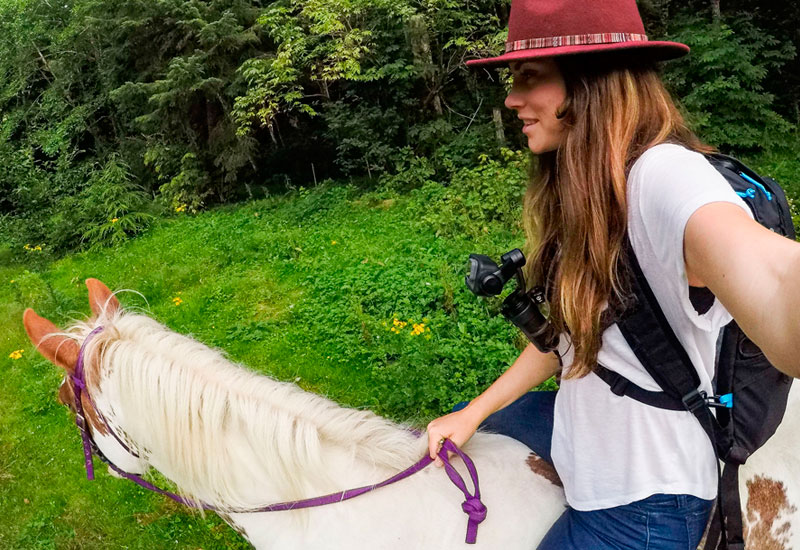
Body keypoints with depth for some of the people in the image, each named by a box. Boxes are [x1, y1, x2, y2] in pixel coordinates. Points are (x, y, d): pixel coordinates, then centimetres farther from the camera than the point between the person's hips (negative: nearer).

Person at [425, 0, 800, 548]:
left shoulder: (666, 178, -29)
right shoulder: (586, 188, 0)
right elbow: (564, 328, 6)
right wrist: (473, 413, 5)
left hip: (644, 502, -8)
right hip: (581, 439, 8)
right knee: (457, 426, 25)